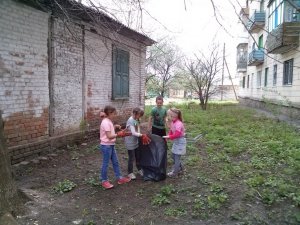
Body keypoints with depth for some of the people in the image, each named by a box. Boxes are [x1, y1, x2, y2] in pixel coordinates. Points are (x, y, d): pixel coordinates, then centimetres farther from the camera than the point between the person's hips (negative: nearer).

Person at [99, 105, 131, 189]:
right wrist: (119, 134, -19)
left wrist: (114, 127, 3)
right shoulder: (105, 123, -21)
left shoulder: (109, 121, 9)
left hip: (111, 145, 10)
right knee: (105, 163, 3)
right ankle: (104, 181, 17)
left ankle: (119, 178, 26)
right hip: (106, 146, -10)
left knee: (115, 162, 15)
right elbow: (109, 136, -23)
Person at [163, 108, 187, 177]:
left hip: (180, 142, -9)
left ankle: (175, 172, 12)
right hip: (176, 141, 10)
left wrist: (169, 137, -28)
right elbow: (171, 131, 6)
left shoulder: (178, 123, -26)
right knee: (173, 156, 18)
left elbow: (177, 134, -33)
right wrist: (167, 136, -11)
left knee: (177, 157, -1)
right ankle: (180, 168, 36)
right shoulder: (172, 122, 2)